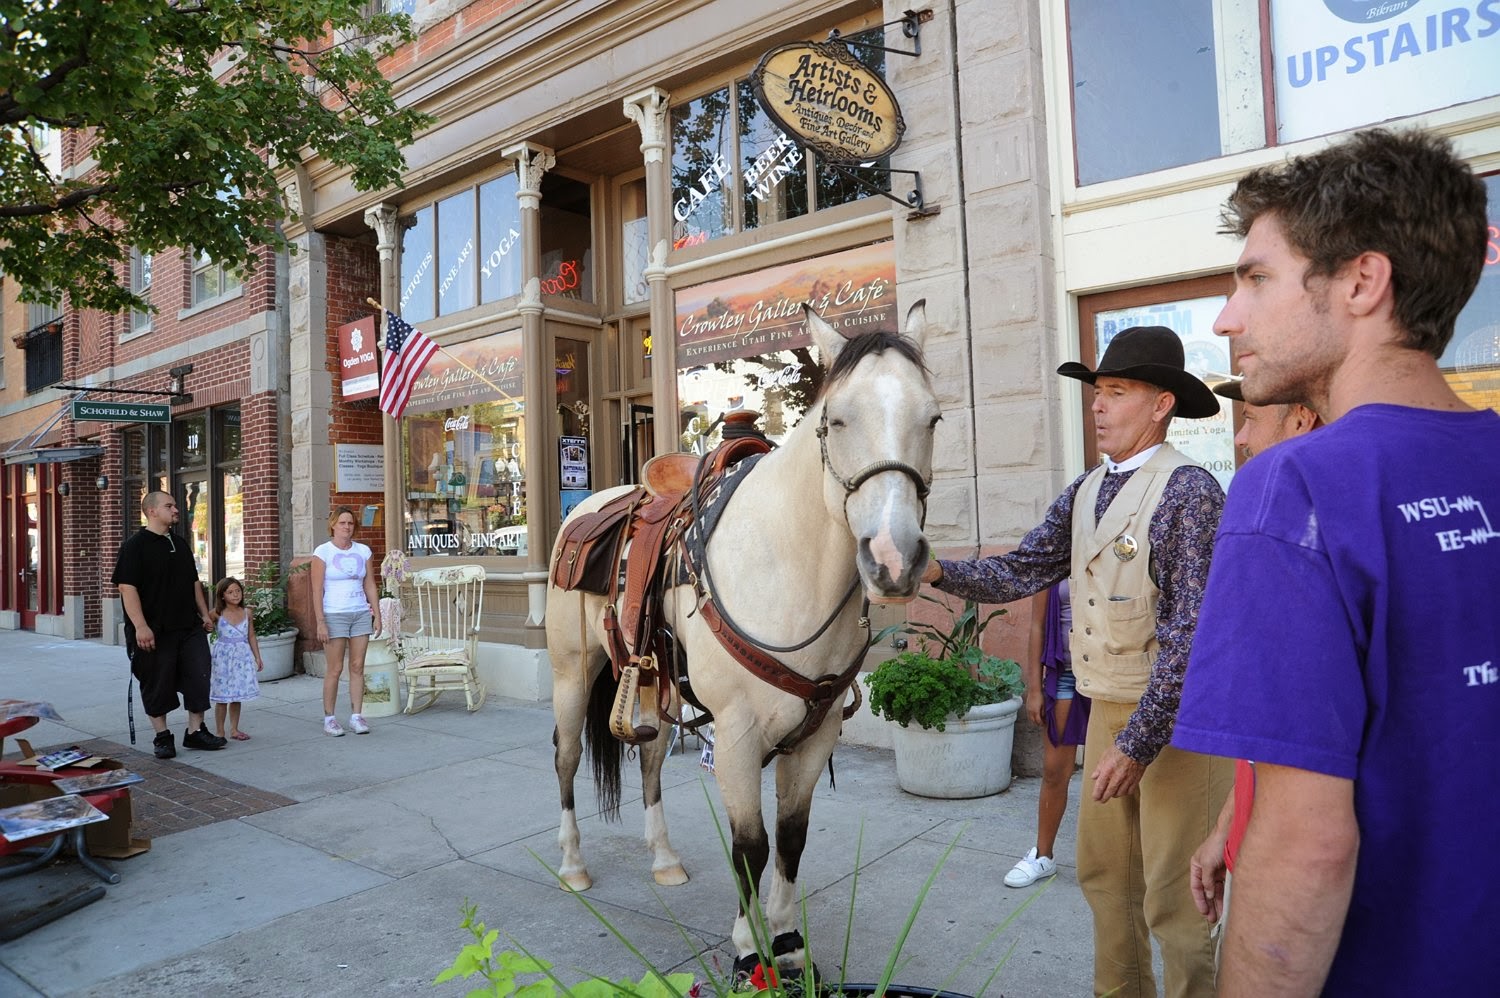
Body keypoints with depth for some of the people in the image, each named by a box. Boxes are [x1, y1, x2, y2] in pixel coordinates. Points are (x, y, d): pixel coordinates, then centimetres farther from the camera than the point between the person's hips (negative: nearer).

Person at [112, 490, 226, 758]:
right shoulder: (135, 545, -8)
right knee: (157, 685, 4)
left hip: (189, 627, 6)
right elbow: (127, 587, -15)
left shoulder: (180, 543, 14)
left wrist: (204, 614, 17)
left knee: (199, 678, 4)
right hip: (154, 631, -6)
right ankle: (162, 737, 17)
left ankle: (195, 731, 15)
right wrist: (140, 626, -21)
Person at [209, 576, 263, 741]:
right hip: (223, 657, -3)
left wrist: (258, 657, 11)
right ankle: (219, 731, 12)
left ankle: (234, 729, 19)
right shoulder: (217, 614, -5)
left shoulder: (247, 613, 5)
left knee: (237, 695, 10)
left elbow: (251, 637, 11)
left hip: (242, 657, 4)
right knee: (222, 697, 1)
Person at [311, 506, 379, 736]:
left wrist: (377, 614, 6)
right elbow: (317, 590, -6)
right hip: (334, 615, -4)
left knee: (357, 667, 4)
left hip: (361, 614, 4)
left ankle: (356, 716, 10)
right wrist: (320, 622, -12)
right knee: (335, 669, -1)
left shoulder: (363, 551, 9)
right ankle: (329, 718, 10)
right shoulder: (323, 551, -3)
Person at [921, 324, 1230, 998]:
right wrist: (939, 571, -12)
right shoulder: (1085, 493, 7)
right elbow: (1023, 572, 4)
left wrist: (1138, 741, -20)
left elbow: (1190, 633, -19)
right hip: (1107, 710, 7)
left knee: (1173, 899, 5)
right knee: (1102, 873, 18)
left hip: (1175, 715, -7)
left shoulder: (1188, 491, -15)